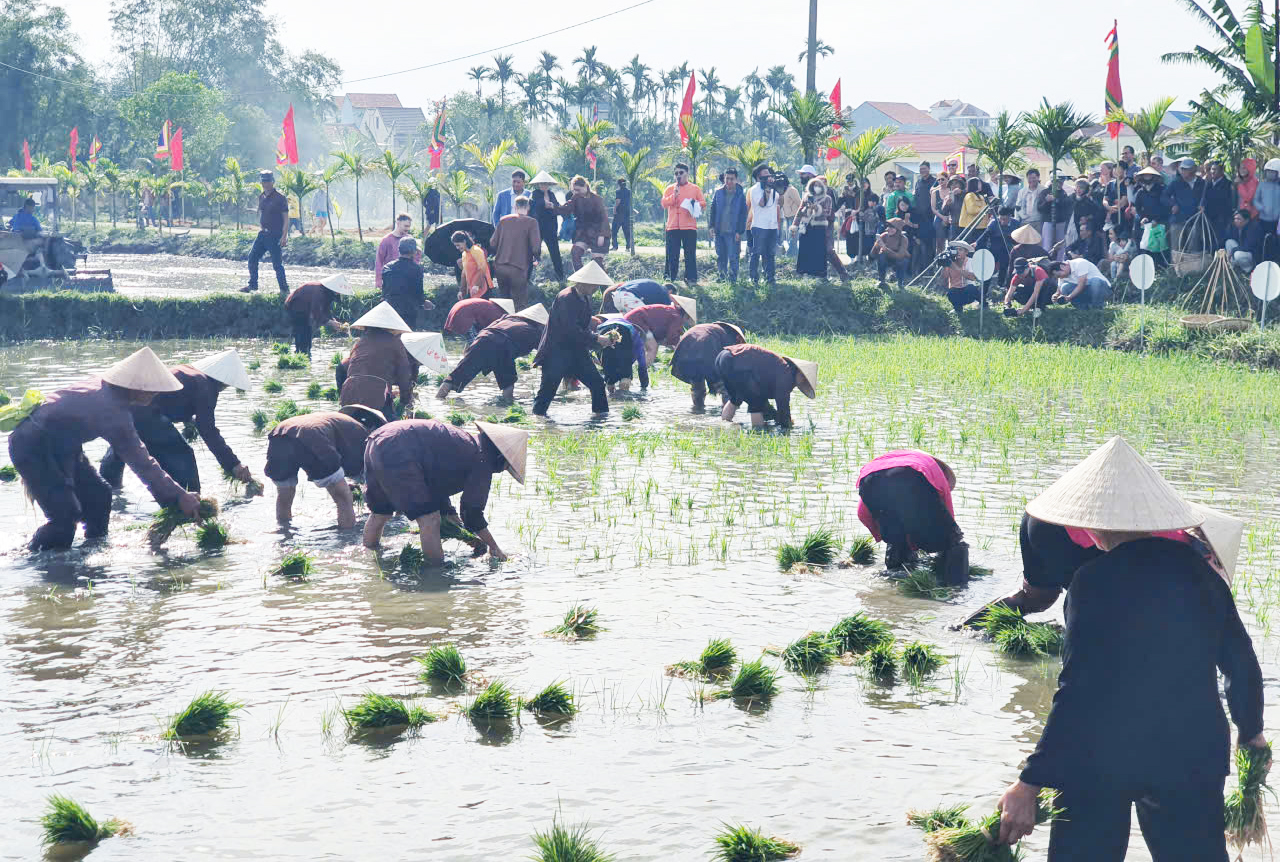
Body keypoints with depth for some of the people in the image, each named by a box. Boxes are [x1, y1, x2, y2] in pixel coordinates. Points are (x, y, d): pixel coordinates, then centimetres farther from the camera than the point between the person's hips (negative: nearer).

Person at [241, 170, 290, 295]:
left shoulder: (280, 198, -9)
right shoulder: (261, 197, 11)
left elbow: (286, 218, -11)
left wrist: (284, 236, -17)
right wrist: (260, 227, 16)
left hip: (275, 236, -7)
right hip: (263, 233, 7)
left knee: (277, 263, -5)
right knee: (252, 257, 5)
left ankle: (284, 289, 3)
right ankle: (252, 285, 15)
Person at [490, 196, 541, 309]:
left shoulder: (504, 220, 9)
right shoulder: (531, 222, -3)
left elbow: (493, 243, 8)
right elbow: (536, 247, -11)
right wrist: (536, 258, 10)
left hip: (499, 267, 4)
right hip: (518, 269, -4)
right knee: (520, 304, 0)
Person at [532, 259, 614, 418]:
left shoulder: (585, 298, 9)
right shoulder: (566, 298, -19)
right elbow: (571, 329, -25)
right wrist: (597, 339, -22)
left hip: (577, 351, 8)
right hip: (557, 351, -8)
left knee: (597, 383, 0)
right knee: (548, 388, -9)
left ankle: (601, 413, 11)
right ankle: (537, 414, 2)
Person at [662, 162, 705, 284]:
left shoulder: (695, 189, 10)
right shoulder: (670, 189, 12)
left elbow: (703, 203, 8)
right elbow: (664, 203, 1)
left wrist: (695, 205, -12)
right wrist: (674, 195, -13)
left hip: (689, 227, -1)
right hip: (672, 227, 1)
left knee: (690, 253, -2)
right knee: (672, 254, 3)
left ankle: (691, 278, 1)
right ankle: (670, 277, 9)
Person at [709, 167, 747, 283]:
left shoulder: (740, 195, 1)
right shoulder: (719, 193, 7)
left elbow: (743, 215, 1)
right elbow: (712, 210, 10)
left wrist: (739, 231, -7)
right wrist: (711, 226, 1)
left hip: (733, 233, -3)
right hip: (719, 231, 3)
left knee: (733, 258, -6)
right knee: (720, 258, 9)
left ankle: (732, 280, -1)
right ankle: (723, 278, 17)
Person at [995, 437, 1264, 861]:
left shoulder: (1095, 580, -16)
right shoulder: (1201, 571, 1)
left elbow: (1077, 690, -19)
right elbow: (1242, 665, 11)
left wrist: (1030, 784, -17)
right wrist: (1250, 731, 30)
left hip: (1099, 762, -5)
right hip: (1192, 760, 5)